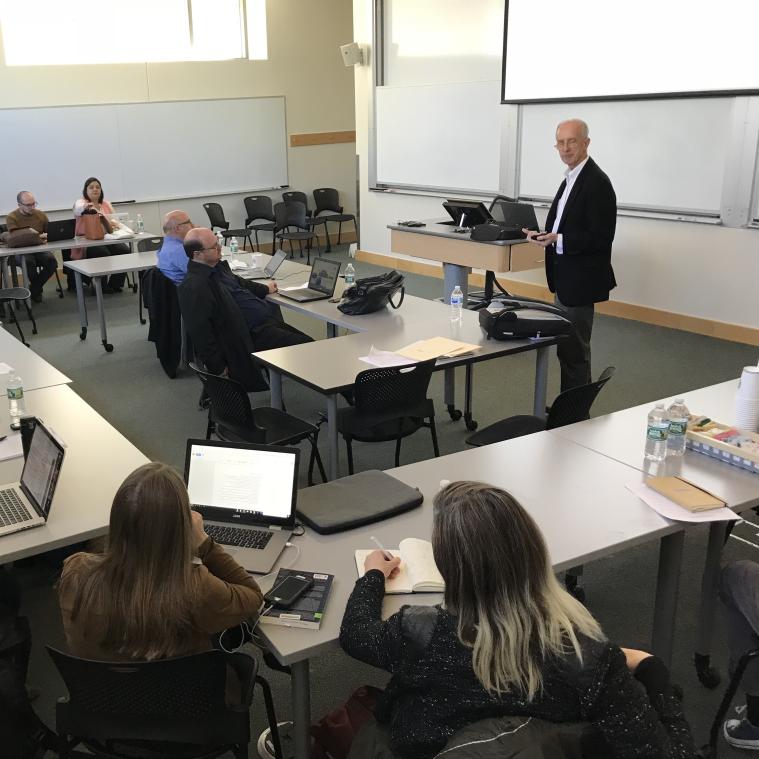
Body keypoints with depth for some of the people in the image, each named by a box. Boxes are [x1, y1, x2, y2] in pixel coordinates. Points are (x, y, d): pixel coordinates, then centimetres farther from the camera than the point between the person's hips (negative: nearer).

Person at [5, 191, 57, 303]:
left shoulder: (41, 215, 7)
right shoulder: (11, 218, -3)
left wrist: (47, 236, -9)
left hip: (40, 249, 3)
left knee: (52, 261, -28)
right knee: (29, 262, -36)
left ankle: (34, 289, -4)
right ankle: (38, 289, -5)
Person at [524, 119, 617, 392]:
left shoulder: (597, 182, -17)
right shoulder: (571, 178, 12)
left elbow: (601, 237, -22)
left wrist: (559, 240, -29)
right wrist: (545, 235, 4)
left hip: (580, 280, -10)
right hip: (566, 277, 10)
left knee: (574, 350, -2)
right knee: (567, 347, 17)